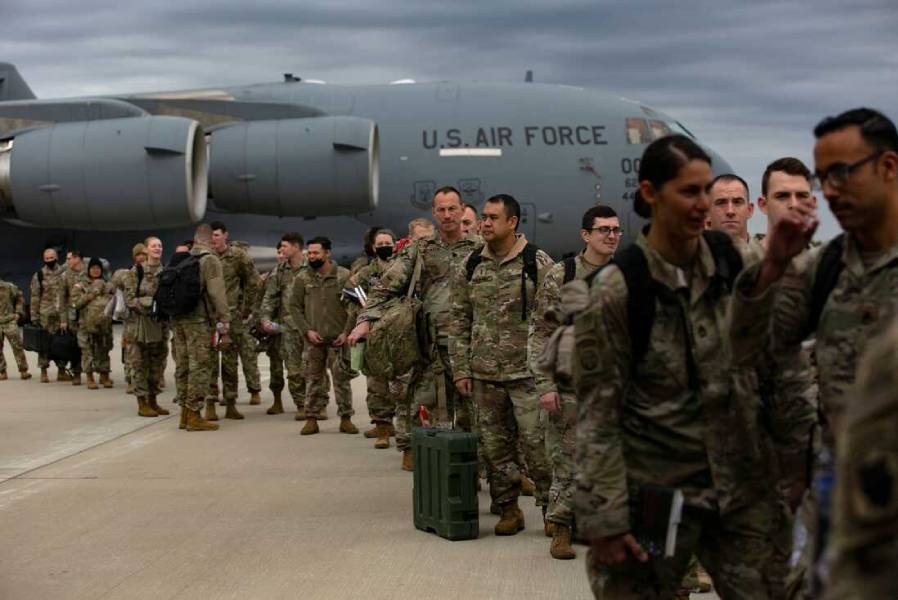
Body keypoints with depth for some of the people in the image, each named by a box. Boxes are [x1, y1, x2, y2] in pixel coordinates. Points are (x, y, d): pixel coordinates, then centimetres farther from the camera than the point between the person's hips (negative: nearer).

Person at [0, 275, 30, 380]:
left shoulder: (9, 287, -2)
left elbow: (20, 298, 10)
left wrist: (18, 313, 3)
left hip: (9, 321, -1)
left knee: (17, 346, -3)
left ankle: (23, 371, 1)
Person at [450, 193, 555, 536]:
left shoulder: (538, 264, -3)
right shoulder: (469, 267, 8)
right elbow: (459, 321, 11)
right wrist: (460, 369, 5)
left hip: (527, 372, -4)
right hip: (484, 374, 4)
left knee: (536, 443, -5)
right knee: (495, 445, 9)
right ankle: (508, 509, 21)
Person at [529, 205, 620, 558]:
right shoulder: (560, 276, -4)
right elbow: (540, 333, -4)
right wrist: (545, 384, -9)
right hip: (569, 386, -3)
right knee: (566, 460, 2)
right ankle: (561, 529, 13)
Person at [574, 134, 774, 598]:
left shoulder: (735, 262, 1)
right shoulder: (617, 290, -11)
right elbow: (597, 414, -10)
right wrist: (604, 518, -12)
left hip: (740, 485, 4)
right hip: (654, 490, -4)